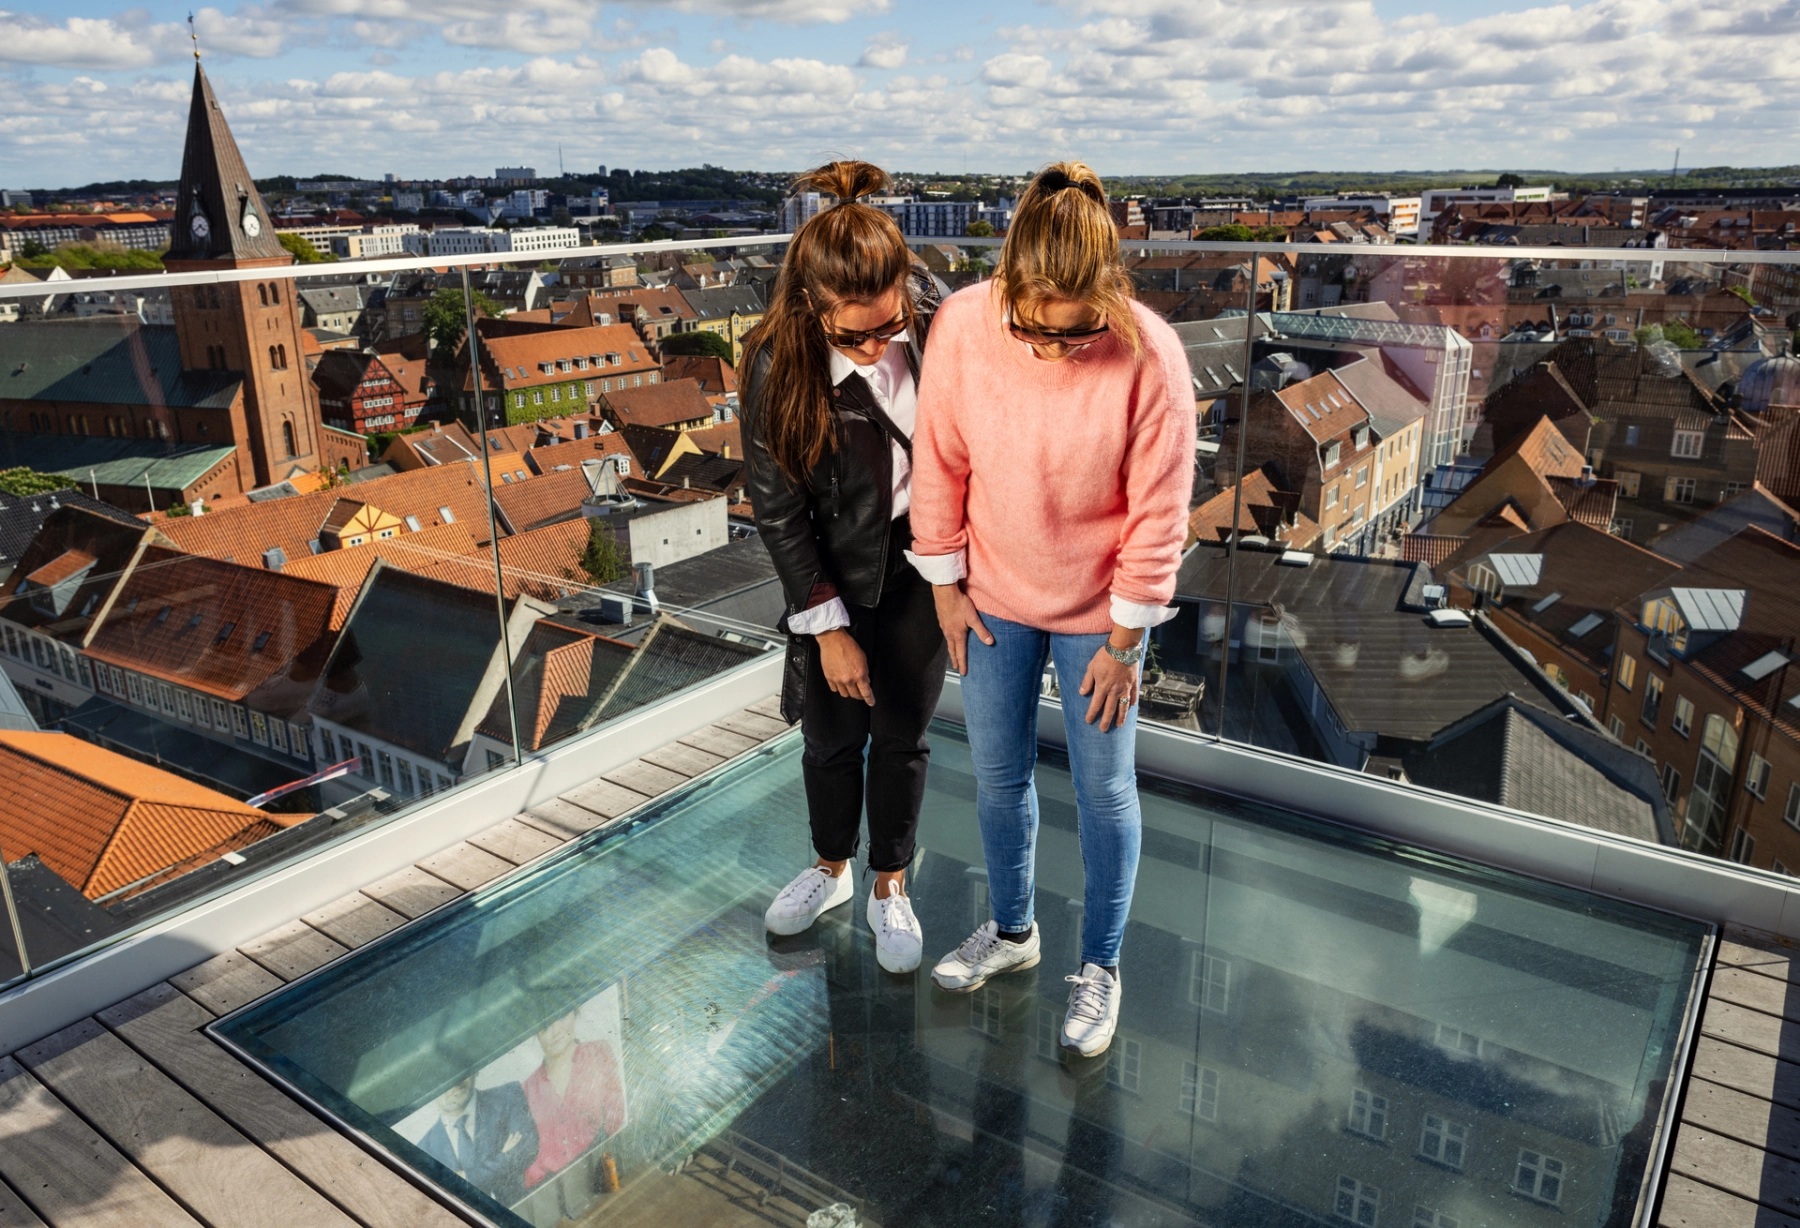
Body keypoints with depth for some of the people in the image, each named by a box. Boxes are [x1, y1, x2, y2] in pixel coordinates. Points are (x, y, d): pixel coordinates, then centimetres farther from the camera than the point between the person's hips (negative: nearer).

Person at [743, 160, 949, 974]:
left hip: (919, 566, 1)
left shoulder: (934, 316, -17)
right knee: (832, 733, 16)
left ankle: (890, 889, 38)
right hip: (832, 576, -1)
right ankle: (831, 868, 45)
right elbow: (778, 508, -14)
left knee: (902, 734, 14)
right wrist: (829, 628, -12)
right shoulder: (779, 362, -22)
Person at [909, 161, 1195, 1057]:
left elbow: (1159, 512, -15)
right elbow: (939, 464, -4)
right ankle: (1011, 930, 44)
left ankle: (1099, 966, 35)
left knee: (1105, 794, 11)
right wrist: (947, 588, 1)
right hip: (993, 599, 3)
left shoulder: (1149, 356, -24)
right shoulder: (962, 325, -17)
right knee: (998, 777, 18)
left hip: (1096, 613, -2)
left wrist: (1123, 642, -10)